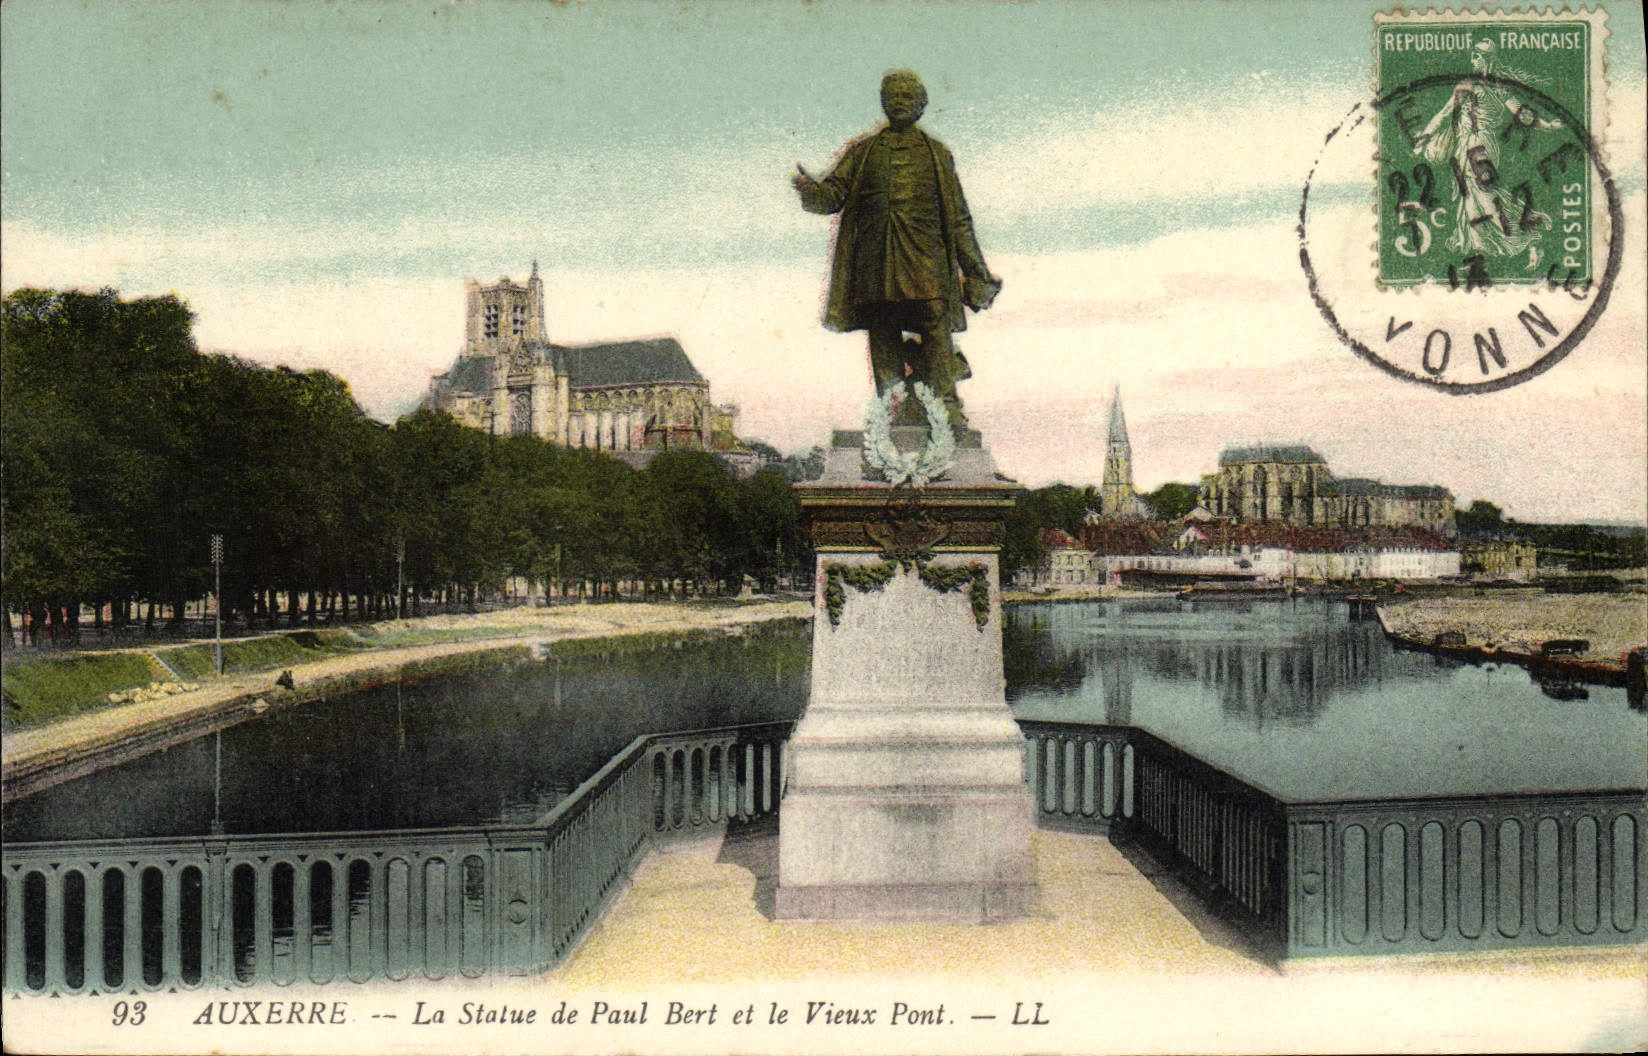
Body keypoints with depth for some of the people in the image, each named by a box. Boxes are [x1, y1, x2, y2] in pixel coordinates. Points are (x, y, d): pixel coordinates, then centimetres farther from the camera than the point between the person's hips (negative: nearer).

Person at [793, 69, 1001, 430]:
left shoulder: (935, 153, 18)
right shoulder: (863, 151, 20)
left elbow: (958, 218, 16)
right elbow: (835, 192, 9)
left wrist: (976, 272, 12)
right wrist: (810, 190, -16)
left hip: (923, 253, -1)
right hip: (876, 258, 2)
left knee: (935, 320, -16)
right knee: (882, 331, -3)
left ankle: (948, 408, -16)